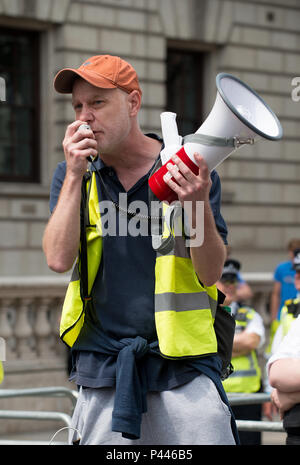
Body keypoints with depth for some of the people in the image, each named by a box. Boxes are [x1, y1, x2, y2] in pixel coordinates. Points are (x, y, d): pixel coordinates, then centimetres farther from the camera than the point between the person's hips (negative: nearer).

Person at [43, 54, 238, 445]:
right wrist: (75, 175, -12)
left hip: (183, 368, -2)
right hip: (103, 370, 2)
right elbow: (58, 259, -8)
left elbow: (211, 273, -6)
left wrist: (198, 204, -23)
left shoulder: (190, 172, 0)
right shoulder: (74, 175, 7)